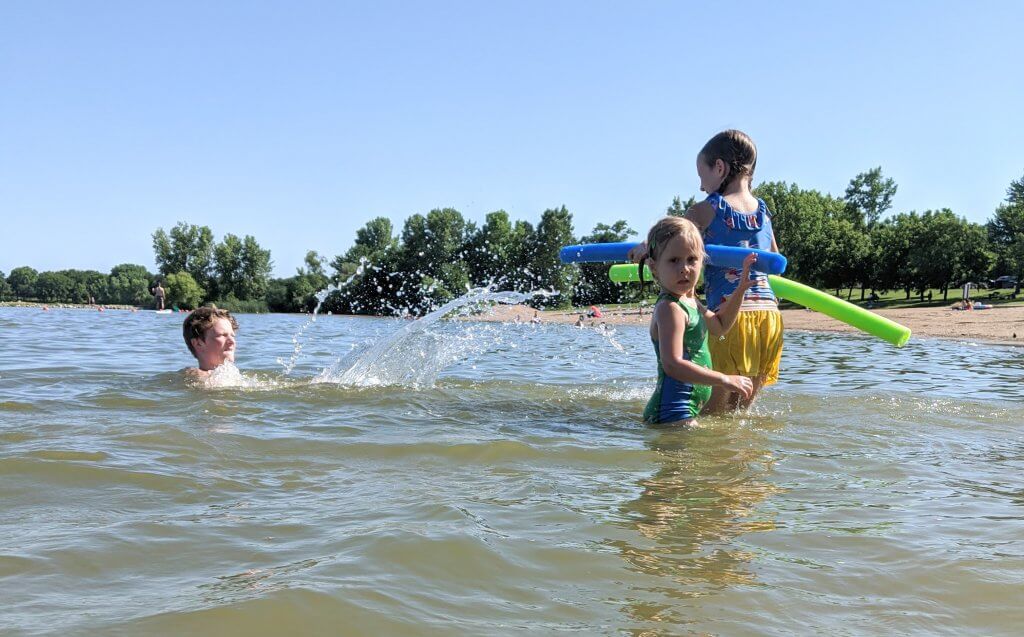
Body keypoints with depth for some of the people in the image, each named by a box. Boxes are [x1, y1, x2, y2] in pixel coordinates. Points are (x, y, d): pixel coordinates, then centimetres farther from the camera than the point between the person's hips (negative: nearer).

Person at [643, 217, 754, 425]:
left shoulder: (690, 301, 14)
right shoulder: (669, 308, -17)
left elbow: (719, 326, 34)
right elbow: (672, 365, -26)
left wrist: (740, 289, 26)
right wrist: (724, 380, -22)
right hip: (672, 411, -10)